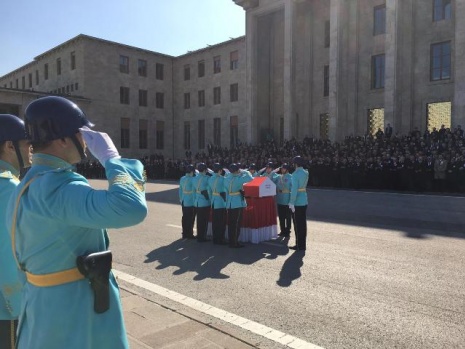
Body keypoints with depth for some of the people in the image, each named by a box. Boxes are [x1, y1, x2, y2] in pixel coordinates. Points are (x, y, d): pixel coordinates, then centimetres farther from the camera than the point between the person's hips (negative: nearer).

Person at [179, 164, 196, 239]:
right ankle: (189, 234, 8)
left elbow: (180, 190, 11)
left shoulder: (182, 179, 6)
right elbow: (194, 191, -15)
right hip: (190, 202, -7)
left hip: (184, 201, 7)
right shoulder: (192, 179, -15)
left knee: (184, 218, 13)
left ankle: (184, 234, 21)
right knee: (190, 218, 2)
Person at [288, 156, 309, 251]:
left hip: (297, 202, -8)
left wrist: (291, 203, -20)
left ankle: (300, 245, 8)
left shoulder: (295, 174, -16)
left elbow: (294, 189, -21)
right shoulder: (306, 173, 9)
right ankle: (302, 245, 20)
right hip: (304, 201, 8)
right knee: (303, 223, 13)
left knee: (298, 224, 1)